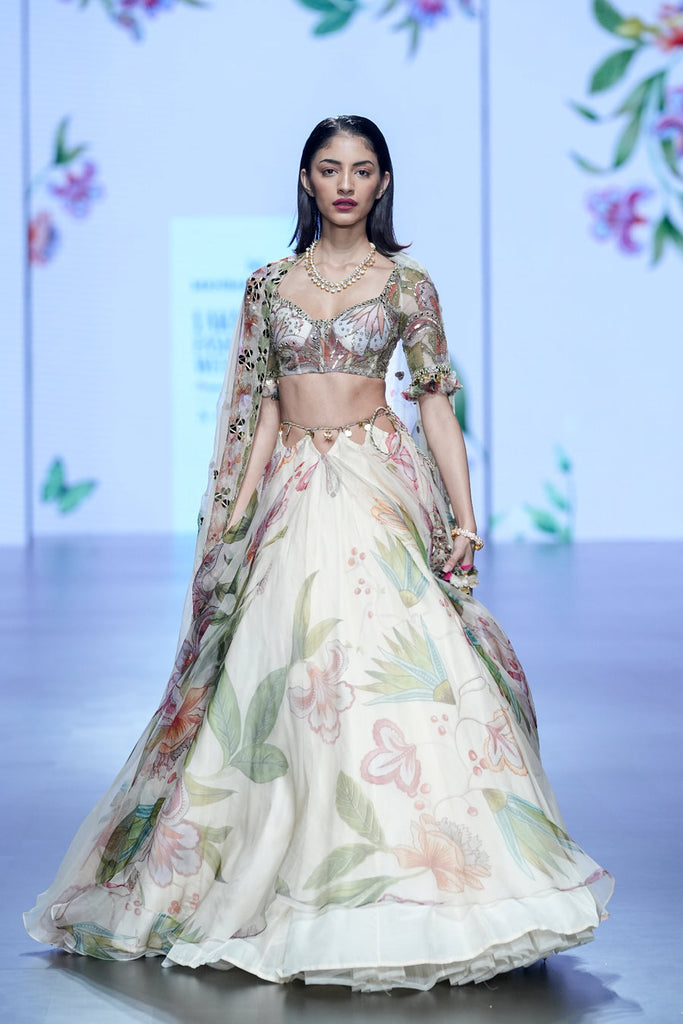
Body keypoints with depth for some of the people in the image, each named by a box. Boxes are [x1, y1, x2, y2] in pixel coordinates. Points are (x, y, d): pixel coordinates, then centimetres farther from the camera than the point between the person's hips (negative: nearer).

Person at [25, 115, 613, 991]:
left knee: (390, 664, -13)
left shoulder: (406, 283, 5)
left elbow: (435, 401, 2)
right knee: (281, 677, -1)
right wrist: (234, 519, 5)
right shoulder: (269, 285, 12)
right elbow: (263, 410, 12)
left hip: (382, 485, -3)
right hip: (296, 493, 3)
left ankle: (400, 880, -5)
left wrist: (465, 515, -6)